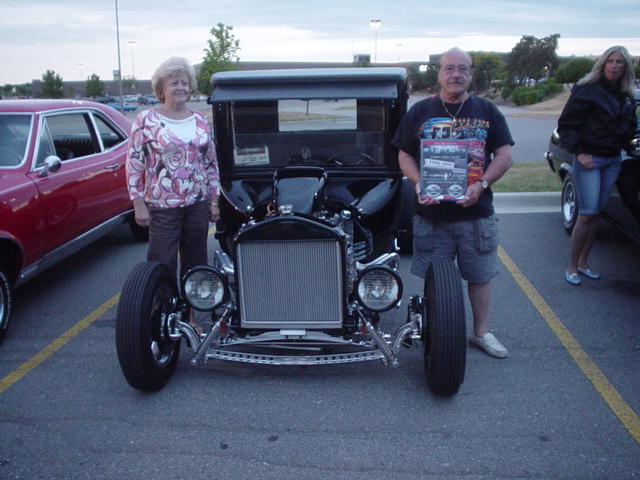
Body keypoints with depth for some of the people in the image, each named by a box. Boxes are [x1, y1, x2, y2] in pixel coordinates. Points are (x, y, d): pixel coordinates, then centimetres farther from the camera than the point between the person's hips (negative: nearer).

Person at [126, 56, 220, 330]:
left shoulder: (201, 122, 8)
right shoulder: (146, 120, -3)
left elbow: (211, 164, 12)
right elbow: (134, 164, -4)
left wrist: (214, 200, 9)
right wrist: (138, 204, -8)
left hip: (197, 203, 4)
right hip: (162, 205, -4)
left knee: (195, 264, 12)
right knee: (162, 266, 0)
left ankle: (191, 316, 27)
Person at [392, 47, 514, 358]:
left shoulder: (487, 111, 7)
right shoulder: (420, 112, 6)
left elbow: (505, 156, 3)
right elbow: (405, 155, 6)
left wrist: (481, 185, -12)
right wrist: (418, 182, -13)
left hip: (477, 213, 1)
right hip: (431, 213, -1)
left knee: (479, 274, 11)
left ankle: (481, 332, 27)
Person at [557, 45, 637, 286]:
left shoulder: (626, 95, 8)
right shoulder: (587, 90, -10)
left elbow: (630, 125, 19)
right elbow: (566, 125, -11)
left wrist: (624, 141, 0)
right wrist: (579, 153, -16)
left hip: (613, 160, 6)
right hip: (589, 159, -6)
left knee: (597, 213, 10)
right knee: (587, 213, -8)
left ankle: (583, 262, 21)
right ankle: (572, 267, 4)